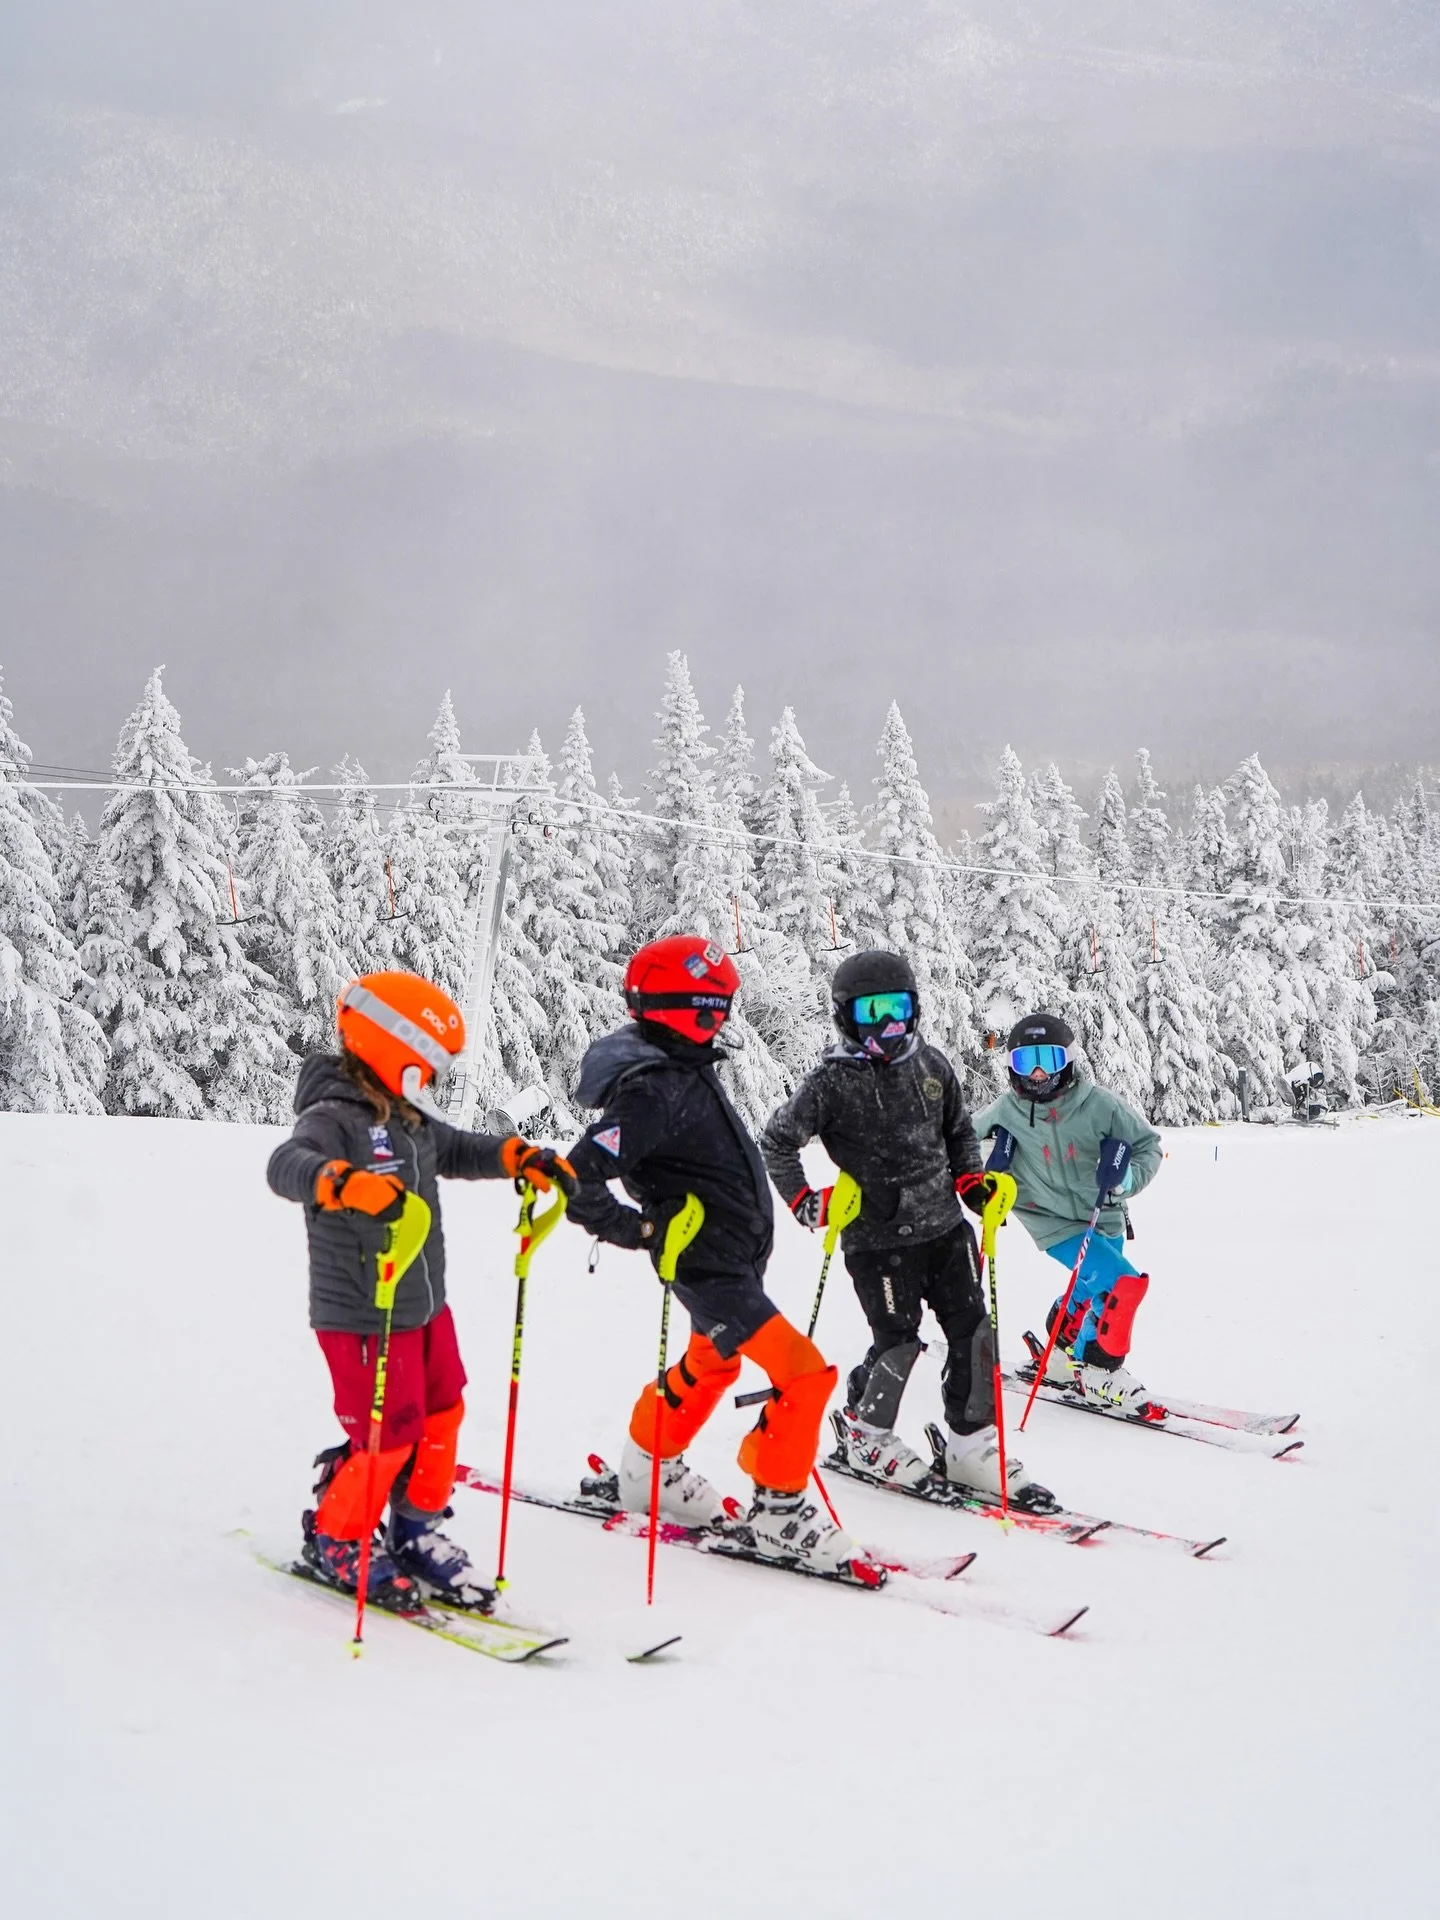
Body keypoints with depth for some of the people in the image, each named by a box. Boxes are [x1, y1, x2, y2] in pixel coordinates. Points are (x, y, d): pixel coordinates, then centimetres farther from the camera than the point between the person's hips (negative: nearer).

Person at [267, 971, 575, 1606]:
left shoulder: (409, 1119, 9)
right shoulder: (334, 1117, -20)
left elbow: (455, 1151, 27)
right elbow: (287, 1164, -40)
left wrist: (520, 1158, 12)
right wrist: (345, 1184, -59)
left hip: (426, 1308, 9)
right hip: (362, 1319, -9)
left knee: (440, 1416, 17)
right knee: (387, 1436, -3)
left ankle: (417, 1531, 35)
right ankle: (335, 1541, 21)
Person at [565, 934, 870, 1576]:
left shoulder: (684, 1066, 6)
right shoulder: (654, 1089, -24)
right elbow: (581, 1178, -28)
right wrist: (637, 1230, -17)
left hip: (737, 1254, 10)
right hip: (709, 1266, -10)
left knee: (712, 1364, 29)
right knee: (804, 1372, -13)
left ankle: (650, 1470, 46)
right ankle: (779, 1511, -1)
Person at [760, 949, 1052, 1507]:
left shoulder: (931, 1064, 6)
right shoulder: (833, 1082, -10)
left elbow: (959, 1130, 21)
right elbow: (776, 1142, -3)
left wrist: (971, 1179, 6)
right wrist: (806, 1202, -11)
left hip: (945, 1229, 5)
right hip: (878, 1241, -5)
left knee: (974, 1331, 4)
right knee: (899, 1344, -4)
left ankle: (972, 1445, 17)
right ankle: (866, 1434, 22)